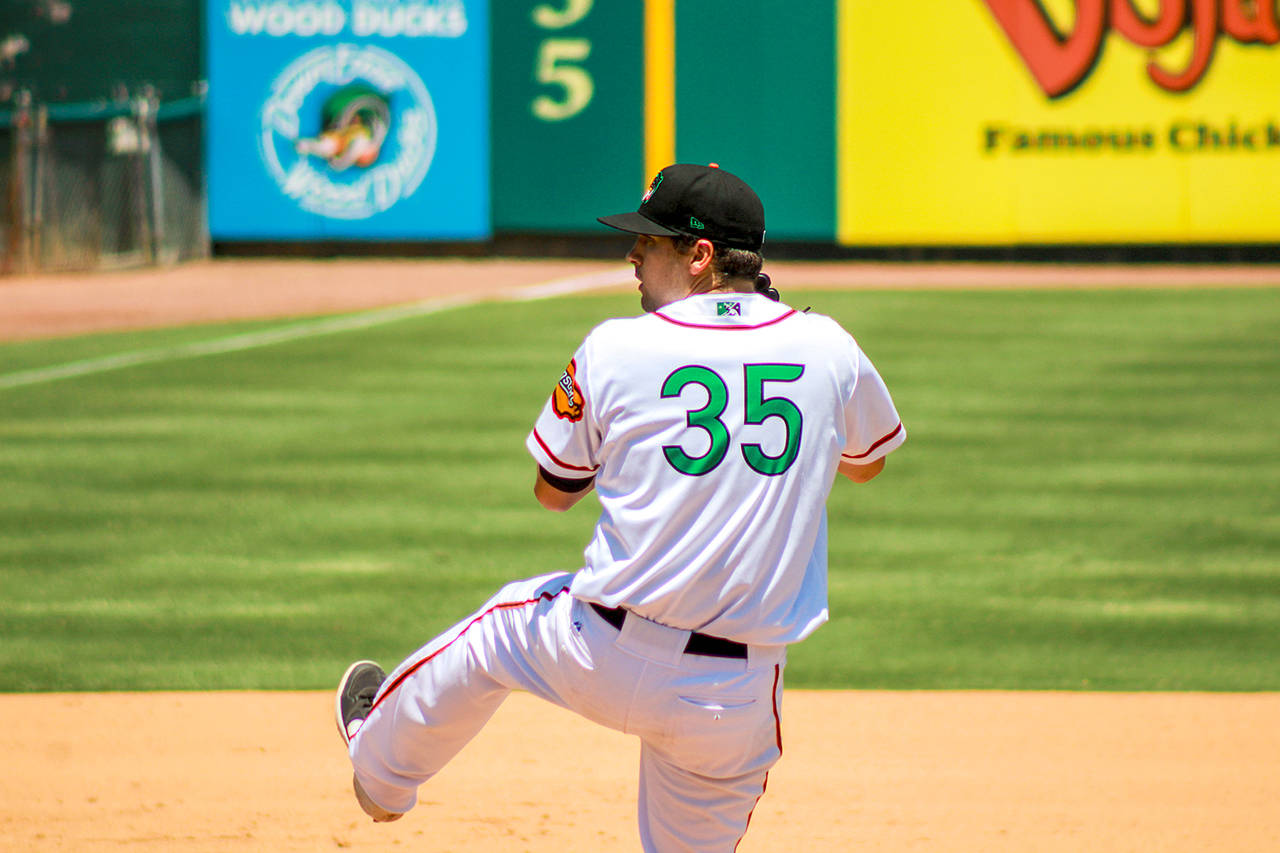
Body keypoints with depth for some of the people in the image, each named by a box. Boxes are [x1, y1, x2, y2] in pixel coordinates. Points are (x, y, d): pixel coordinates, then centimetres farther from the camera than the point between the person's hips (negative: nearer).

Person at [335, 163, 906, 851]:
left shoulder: (616, 349, -8)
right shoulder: (828, 350, -2)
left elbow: (552, 490, 8)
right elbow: (867, 463, 20)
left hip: (600, 662, -1)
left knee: (494, 631, 30)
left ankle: (383, 772, 54)